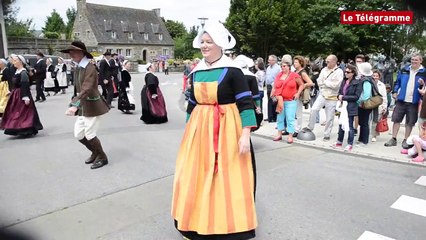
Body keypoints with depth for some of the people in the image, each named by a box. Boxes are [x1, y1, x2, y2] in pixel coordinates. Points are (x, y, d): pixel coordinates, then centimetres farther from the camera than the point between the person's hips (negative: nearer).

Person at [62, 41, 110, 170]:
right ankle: (95, 152, 32)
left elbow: (86, 89, -29)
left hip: (92, 106, -8)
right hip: (82, 106, 8)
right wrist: (75, 103, 14)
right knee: (78, 134, 10)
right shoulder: (77, 68, 10)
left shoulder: (90, 68, -18)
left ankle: (102, 158, 18)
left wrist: (75, 105, -38)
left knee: (90, 134, -2)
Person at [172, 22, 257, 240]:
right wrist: (189, 131, 19)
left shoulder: (232, 71, -9)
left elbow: (246, 103, -11)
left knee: (227, 177, 2)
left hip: (226, 130, -5)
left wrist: (245, 135, -18)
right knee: (198, 175, 10)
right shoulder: (196, 72, 9)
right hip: (200, 129, 6)